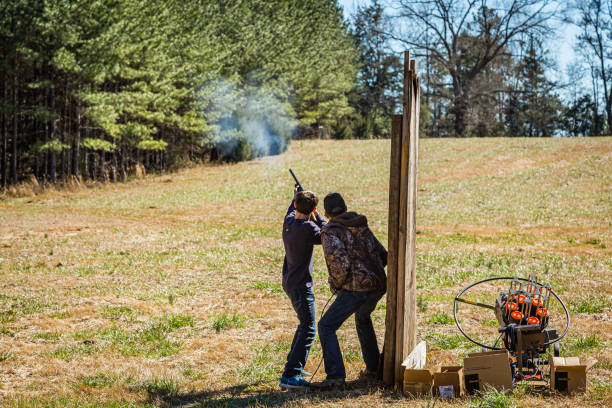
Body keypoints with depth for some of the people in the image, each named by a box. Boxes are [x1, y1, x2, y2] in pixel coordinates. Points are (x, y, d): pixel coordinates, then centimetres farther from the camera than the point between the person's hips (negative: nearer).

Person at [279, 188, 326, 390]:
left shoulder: (288, 221, 1)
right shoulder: (308, 228, -23)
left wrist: (296, 198, 44)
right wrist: (316, 217, -1)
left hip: (290, 282, 9)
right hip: (300, 285, -9)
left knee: (305, 325, 25)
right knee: (309, 330, -9)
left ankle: (293, 364, 34)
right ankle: (289, 376, -15)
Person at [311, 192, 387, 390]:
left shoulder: (330, 232, -4)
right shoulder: (362, 227, 19)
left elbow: (339, 261, -20)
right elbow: (383, 256, 21)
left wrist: (336, 284, -3)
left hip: (356, 288, -8)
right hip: (378, 286, 8)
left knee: (326, 327, -4)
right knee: (362, 318, 36)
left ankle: (335, 376, -18)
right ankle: (373, 366, 39)